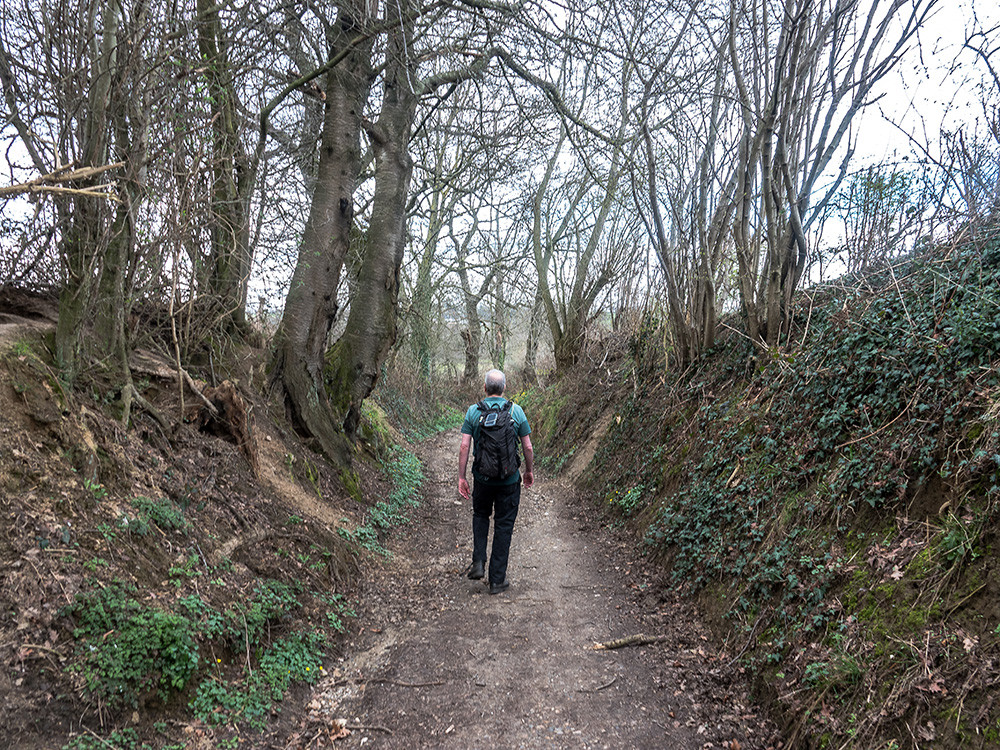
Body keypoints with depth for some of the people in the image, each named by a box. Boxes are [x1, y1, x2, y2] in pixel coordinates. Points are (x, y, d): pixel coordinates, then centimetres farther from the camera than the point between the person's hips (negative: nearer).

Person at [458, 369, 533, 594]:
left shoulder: (473, 411, -5)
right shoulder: (516, 411, -6)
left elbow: (464, 446, -8)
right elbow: (527, 447, -3)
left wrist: (461, 478, -1)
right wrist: (529, 471, 13)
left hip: (482, 477, 1)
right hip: (509, 480, -1)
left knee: (480, 516, 25)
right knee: (503, 526, 9)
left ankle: (479, 562, 12)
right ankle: (497, 580, 13)